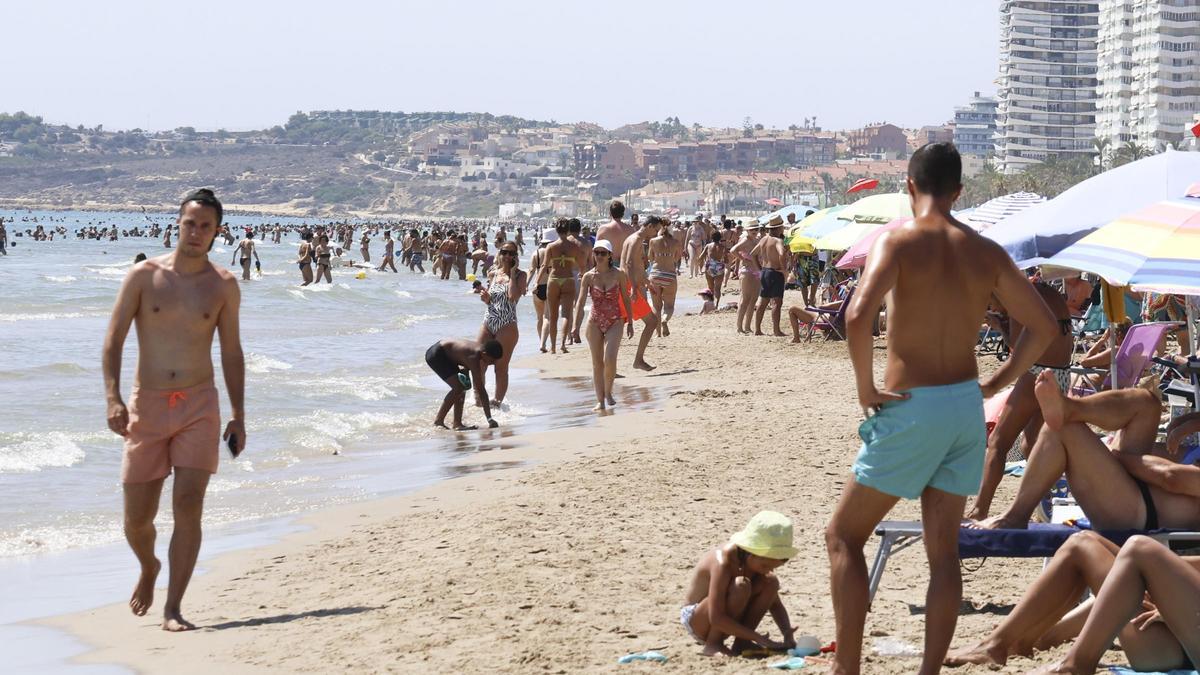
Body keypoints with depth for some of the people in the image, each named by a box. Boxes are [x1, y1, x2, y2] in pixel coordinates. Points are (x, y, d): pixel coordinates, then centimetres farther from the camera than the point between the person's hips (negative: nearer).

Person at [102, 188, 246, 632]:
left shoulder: (224, 286, 4)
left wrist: (238, 416, 7)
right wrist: (112, 399, -15)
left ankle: (173, 609, -8)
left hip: (199, 405, 0)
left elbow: (232, 353, 11)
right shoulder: (144, 276, -1)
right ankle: (149, 569, 39)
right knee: (137, 519, 5)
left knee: (189, 506, -13)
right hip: (147, 408, 0)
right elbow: (113, 340, -3)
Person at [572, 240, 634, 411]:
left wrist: (630, 323, 7)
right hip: (595, 322, 1)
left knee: (610, 359, -18)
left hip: (615, 322, -1)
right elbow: (580, 302, -8)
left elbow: (626, 300, 6)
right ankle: (600, 400, 12)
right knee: (597, 363, 4)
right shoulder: (589, 277, -3)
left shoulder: (619, 275, -3)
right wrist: (576, 326, -19)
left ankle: (608, 392, 6)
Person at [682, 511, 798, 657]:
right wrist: (758, 638, -35)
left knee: (771, 582, -12)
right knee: (740, 586, -33)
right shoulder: (724, 561, -31)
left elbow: (775, 604, 1)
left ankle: (741, 642, -5)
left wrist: (788, 634, -18)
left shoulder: (762, 560, -8)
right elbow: (716, 618, -36)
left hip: (724, 623, 7)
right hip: (696, 621, -7)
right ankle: (713, 645, -16)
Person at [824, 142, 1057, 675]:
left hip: (911, 409, -5)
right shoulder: (986, 252, 5)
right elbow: (1043, 325, 8)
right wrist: (995, 383, 13)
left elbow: (858, 315, -26)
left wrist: (866, 388, -14)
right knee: (942, 548, 11)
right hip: (966, 409, 5)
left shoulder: (898, 240, -11)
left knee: (843, 535, 7)